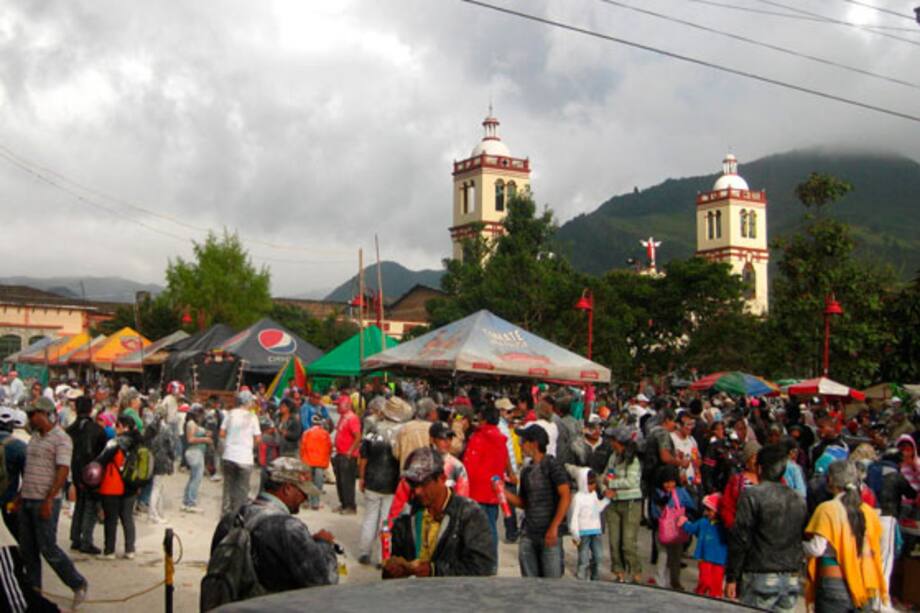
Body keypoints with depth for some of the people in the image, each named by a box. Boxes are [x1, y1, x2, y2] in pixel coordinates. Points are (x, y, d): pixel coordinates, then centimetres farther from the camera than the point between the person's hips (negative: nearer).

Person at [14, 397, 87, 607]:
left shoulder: (61, 439, -12)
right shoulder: (34, 438, 15)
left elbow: (63, 472, -18)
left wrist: (48, 500, -24)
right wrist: (20, 496, 18)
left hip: (45, 502, -8)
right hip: (28, 500, 8)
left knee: (48, 548, -7)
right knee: (27, 549, 9)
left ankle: (78, 585, 6)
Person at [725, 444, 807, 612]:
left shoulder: (752, 495, -9)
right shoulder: (798, 499, 9)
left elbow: (740, 539, -11)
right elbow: (802, 541, 15)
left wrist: (731, 578, -6)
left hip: (761, 578, -5)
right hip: (791, 579, 6)